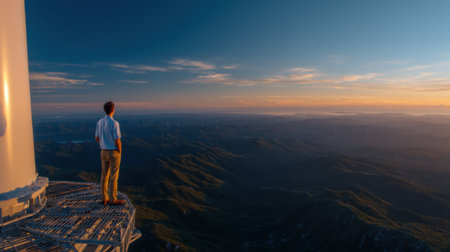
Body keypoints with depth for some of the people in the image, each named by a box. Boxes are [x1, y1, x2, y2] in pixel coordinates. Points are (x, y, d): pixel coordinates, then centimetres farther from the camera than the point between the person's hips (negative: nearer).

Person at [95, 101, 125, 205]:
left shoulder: (99, 122, 3)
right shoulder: (114, 123, -21)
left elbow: (97, 138, 11)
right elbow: (117, 141, -21)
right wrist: (120, 152, -5)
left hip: (104, 152, 7)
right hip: (114, 153, -7)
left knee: (105, 175, 14)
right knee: (114, 176, 2)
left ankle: (104, 198, 22)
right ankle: (113, 199, 11)